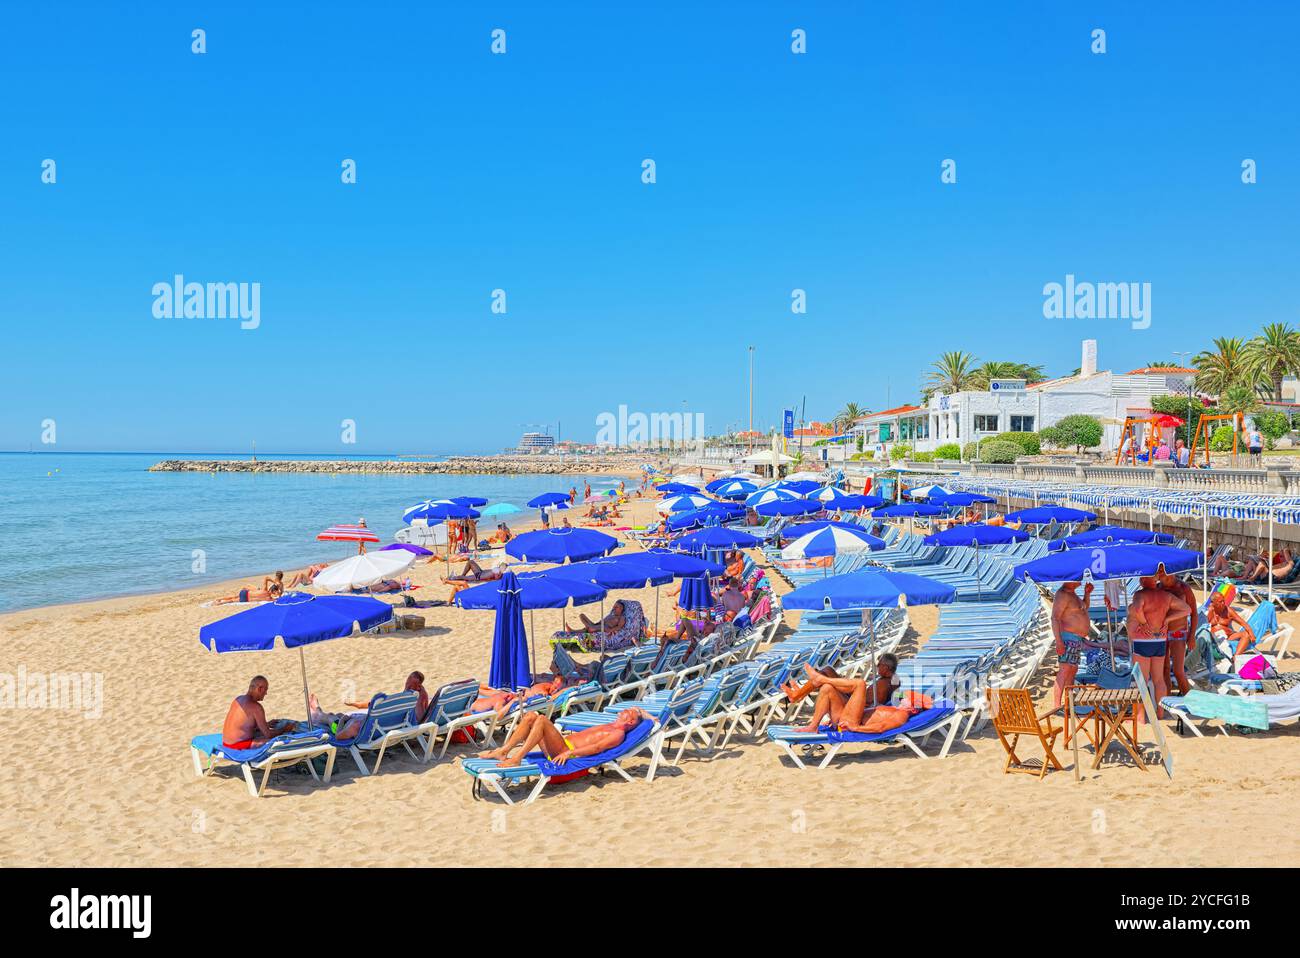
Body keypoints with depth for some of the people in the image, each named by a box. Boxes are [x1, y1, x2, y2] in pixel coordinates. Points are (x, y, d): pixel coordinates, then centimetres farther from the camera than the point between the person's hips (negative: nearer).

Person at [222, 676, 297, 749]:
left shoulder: (239, 699, 8)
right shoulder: (255, 707, -19)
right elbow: (268, 734, -15)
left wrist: (267, 724, 24)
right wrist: (284, 729, 1)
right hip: (238, 745, -10)